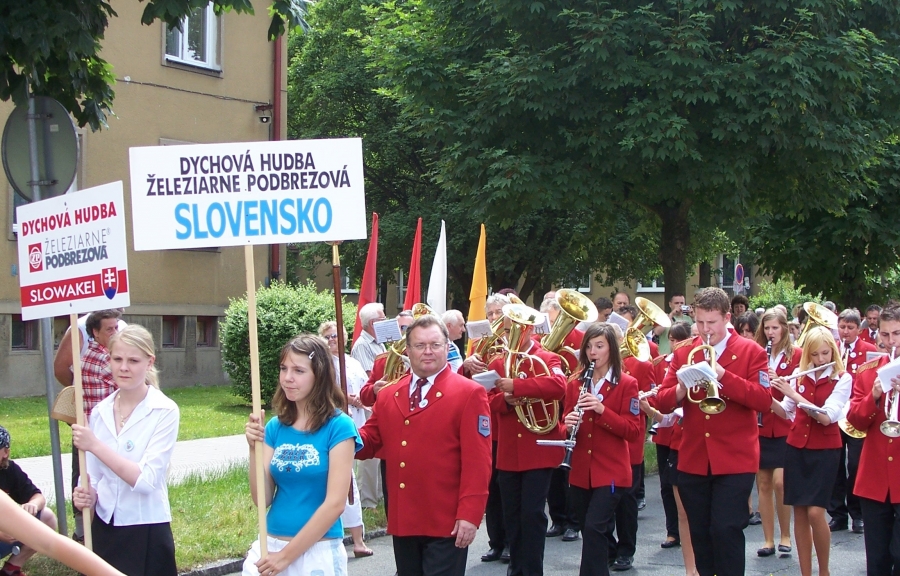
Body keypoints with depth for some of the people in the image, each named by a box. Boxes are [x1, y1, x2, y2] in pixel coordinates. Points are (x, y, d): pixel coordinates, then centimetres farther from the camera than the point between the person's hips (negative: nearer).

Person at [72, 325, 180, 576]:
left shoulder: (164, 411, -11)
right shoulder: (100, 412, 3)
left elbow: (147, 480, -21)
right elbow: (94, 474, 11)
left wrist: (95, 445, -22)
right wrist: (88, 494, -10)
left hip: (146, 530, -4)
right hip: (104, 527, 4)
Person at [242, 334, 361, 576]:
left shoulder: (338, 426, -10)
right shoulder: (275, 427, 3)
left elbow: (335, 503, -15)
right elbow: (262, 499, 0)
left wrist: (286, 555, -14)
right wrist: (255, 448, -13)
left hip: (318, 552, -4)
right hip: (269, 546, 4)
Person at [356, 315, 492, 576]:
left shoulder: (469, 394, -7)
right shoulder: (388, 396, 12)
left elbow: (477, 460, -12)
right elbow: (369, 442, 12)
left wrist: (470, 514, -18)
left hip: (446, 524, -6)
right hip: (402, 521, 6)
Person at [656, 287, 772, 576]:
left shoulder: (751, 352, 0)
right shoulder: (683, 353, 10)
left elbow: (764, 400, -13)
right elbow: (662, 402, 3)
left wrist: (723, 376, -21)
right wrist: (680, 390, -18)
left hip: (734, 462, -4)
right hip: (693, 461, 4)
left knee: (726, 529, -10)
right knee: (699, 532, 9)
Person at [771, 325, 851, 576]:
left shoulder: (842, 379, -7)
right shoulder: (800, 376, 6)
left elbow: (826, 416, -19)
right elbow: (785, 412, 11)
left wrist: (793, 394, -22)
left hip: (824, 450, -4)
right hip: (797, 447, 4)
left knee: (815, 512, -12)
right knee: (799, 511, 3)